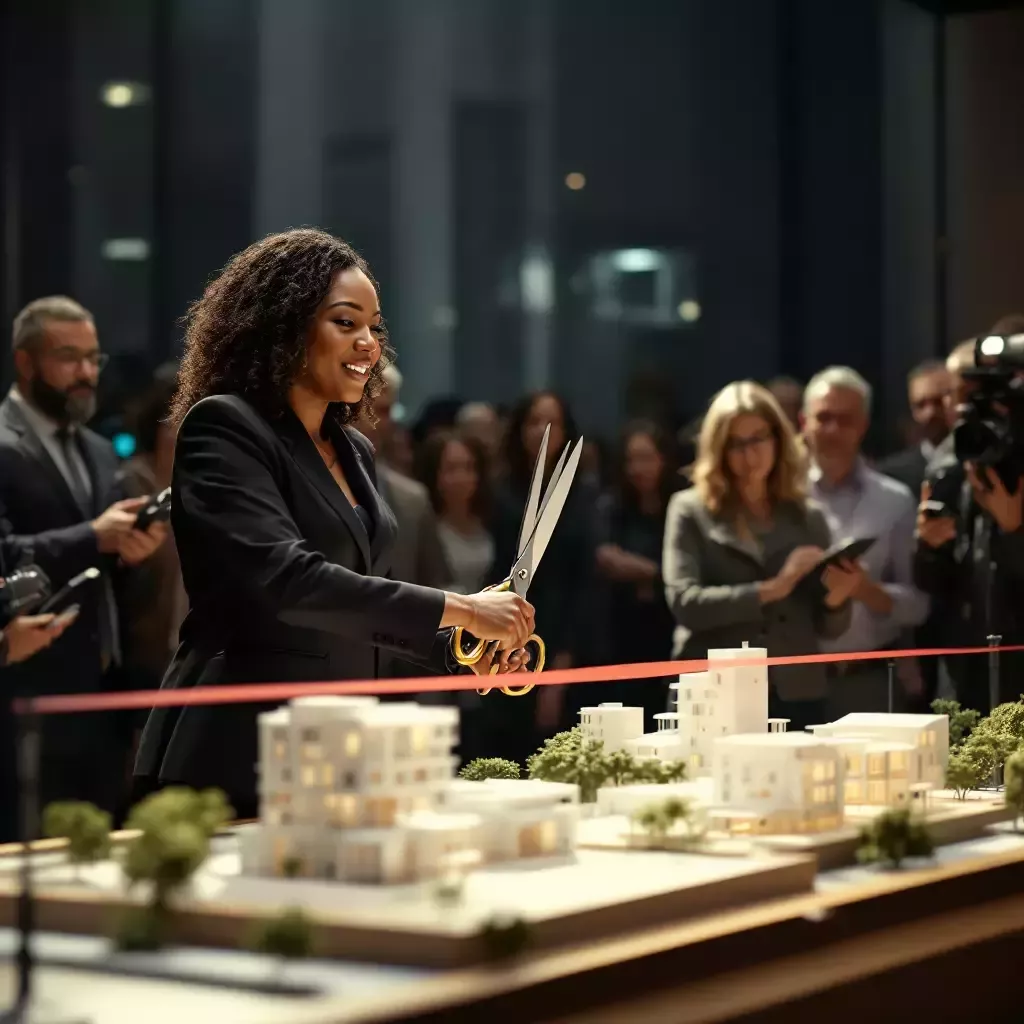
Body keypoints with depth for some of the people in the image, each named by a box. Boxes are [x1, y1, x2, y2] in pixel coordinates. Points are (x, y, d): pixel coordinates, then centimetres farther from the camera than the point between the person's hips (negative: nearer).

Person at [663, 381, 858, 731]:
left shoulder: (809, 517, 12)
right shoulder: (691, 510, 4)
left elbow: (828, 626, 12)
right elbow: (684, 602, -10)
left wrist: (836, 598, -10)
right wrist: (770, 589, -15)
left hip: (796, 696, 3)